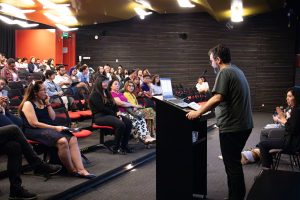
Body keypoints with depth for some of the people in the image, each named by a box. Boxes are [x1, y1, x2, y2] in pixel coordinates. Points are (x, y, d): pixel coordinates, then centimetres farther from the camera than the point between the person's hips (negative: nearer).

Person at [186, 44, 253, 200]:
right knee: (235, 163, 20)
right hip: (244, 125, 10)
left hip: (232, 127, -10)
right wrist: (205, 105, 26)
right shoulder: (237, 71, 15)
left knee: (232, 165, -1)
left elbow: (217, 98, -26)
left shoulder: (225, 72, -15)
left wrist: (198, 112, -20)